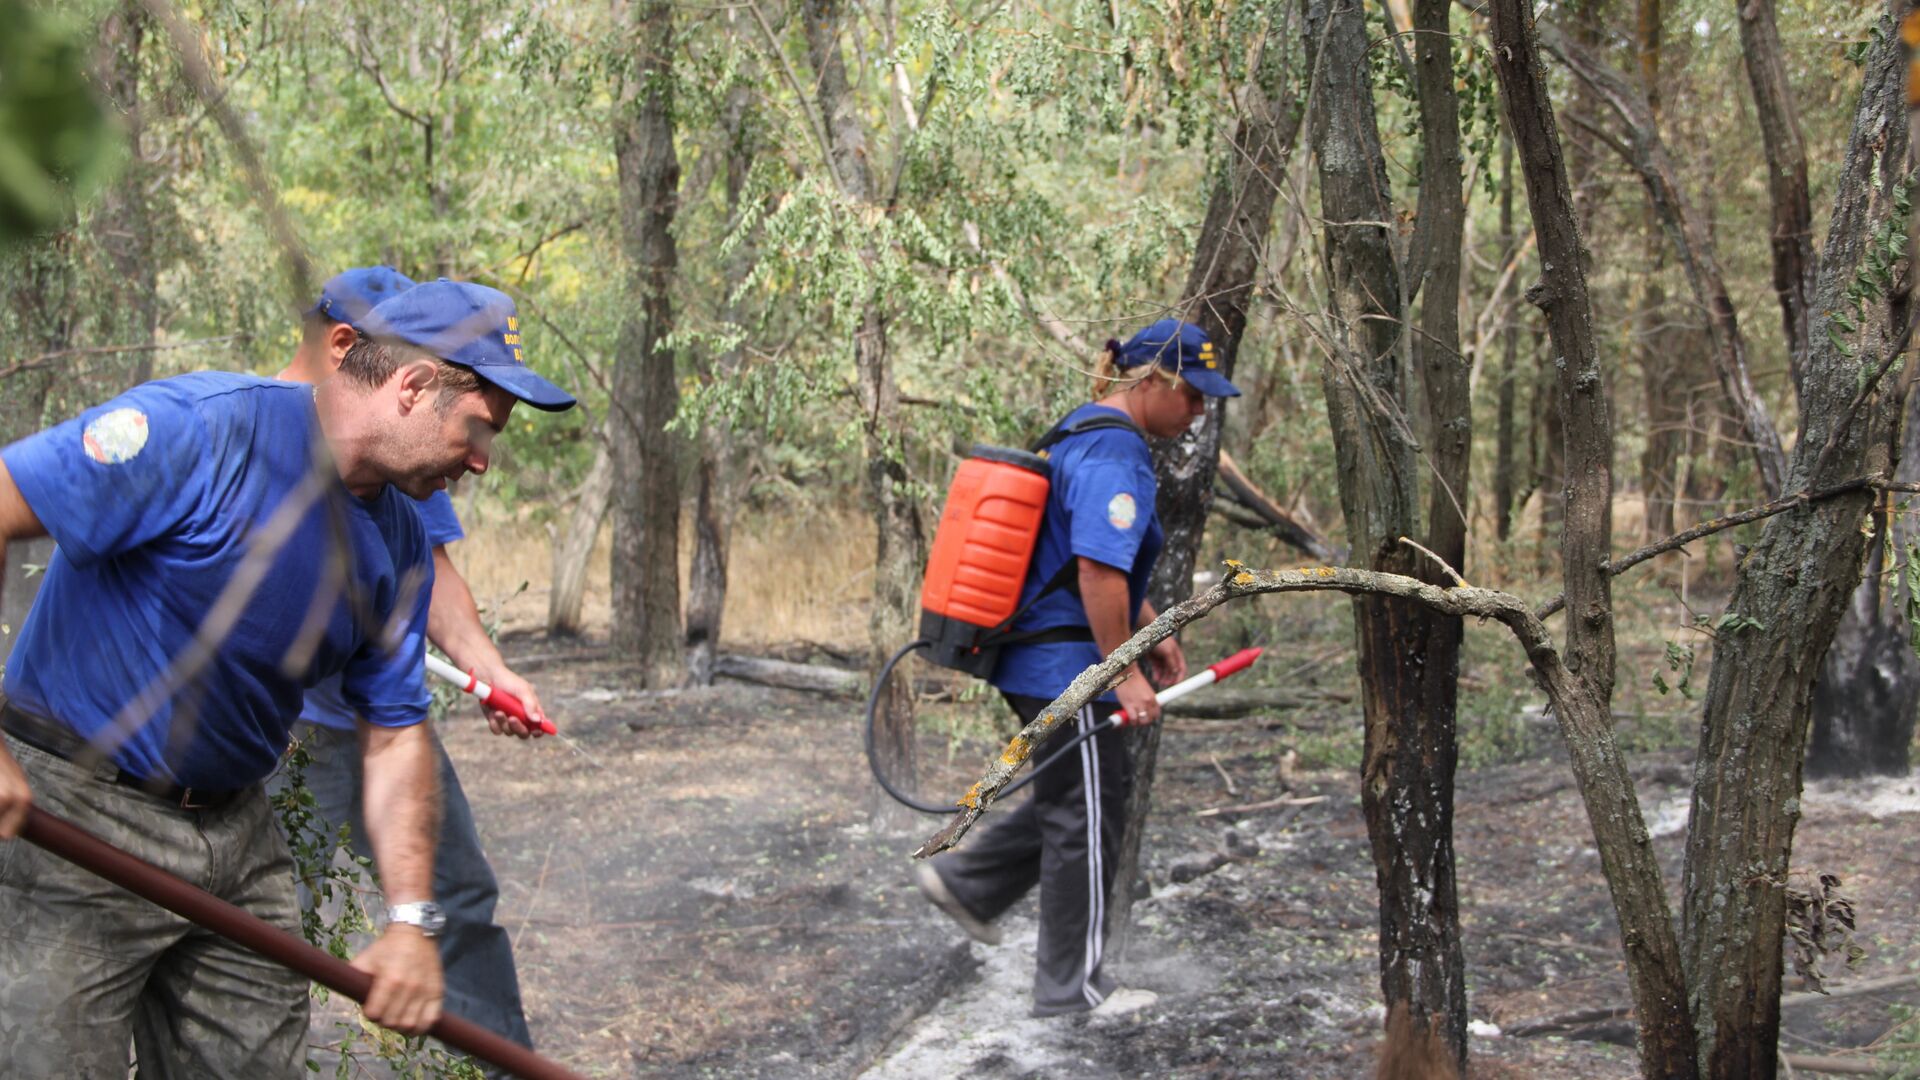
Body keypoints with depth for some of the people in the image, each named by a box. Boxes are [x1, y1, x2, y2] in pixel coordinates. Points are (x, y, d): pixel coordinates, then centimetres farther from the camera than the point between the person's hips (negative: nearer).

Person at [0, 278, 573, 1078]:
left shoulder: (400, 547, 5)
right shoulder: (201, 427, -20)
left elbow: (394, 736, 9)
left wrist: (410, 922, -2)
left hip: (236, 827, 7)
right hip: (71, 817, -7)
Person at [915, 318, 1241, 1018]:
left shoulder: (1085, 435, 14)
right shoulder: (1115, 454, -20)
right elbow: (1098, 572, -27)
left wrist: (1150, 632, 25)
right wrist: (1127, 674, -22)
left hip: (1036, 658, 10)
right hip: (1067, 664, -10)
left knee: (1088, 792, 21)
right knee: (1086, 813, 1)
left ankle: (966, 881, 25)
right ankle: (1072, 986, 12)